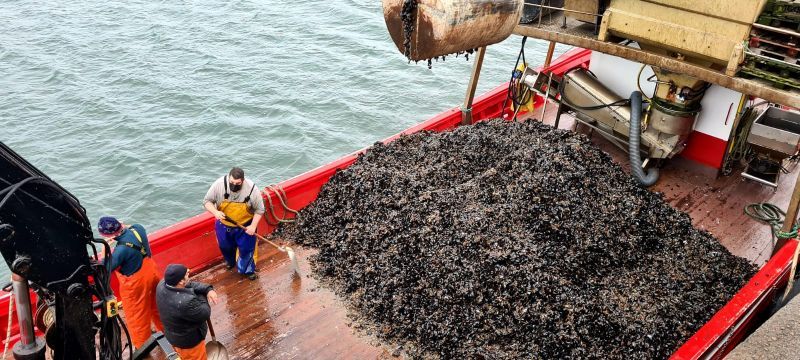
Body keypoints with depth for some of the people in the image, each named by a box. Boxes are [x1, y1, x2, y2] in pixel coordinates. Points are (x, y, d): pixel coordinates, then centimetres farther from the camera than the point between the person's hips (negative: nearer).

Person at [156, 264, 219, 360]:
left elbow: (191, 285, -5)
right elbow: (205, 314, -25)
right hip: (188, 341, -7)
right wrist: (202, 296, -9)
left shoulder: (163, 284, -17)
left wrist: (208, 289, -19)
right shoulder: (185, 302, -42)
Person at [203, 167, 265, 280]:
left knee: (246, 249, 12)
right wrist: (215, 212, -34)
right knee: (225, 247, 26)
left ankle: (247, 270, 39)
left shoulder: (252, 189, -28)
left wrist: (253, 226, -20)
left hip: (245, 226, -2)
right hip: (224, 225, 2)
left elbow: (259, 210, -14)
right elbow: (207, 201, -15)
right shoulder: (219, 184, -27)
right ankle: (230, 262, 58)